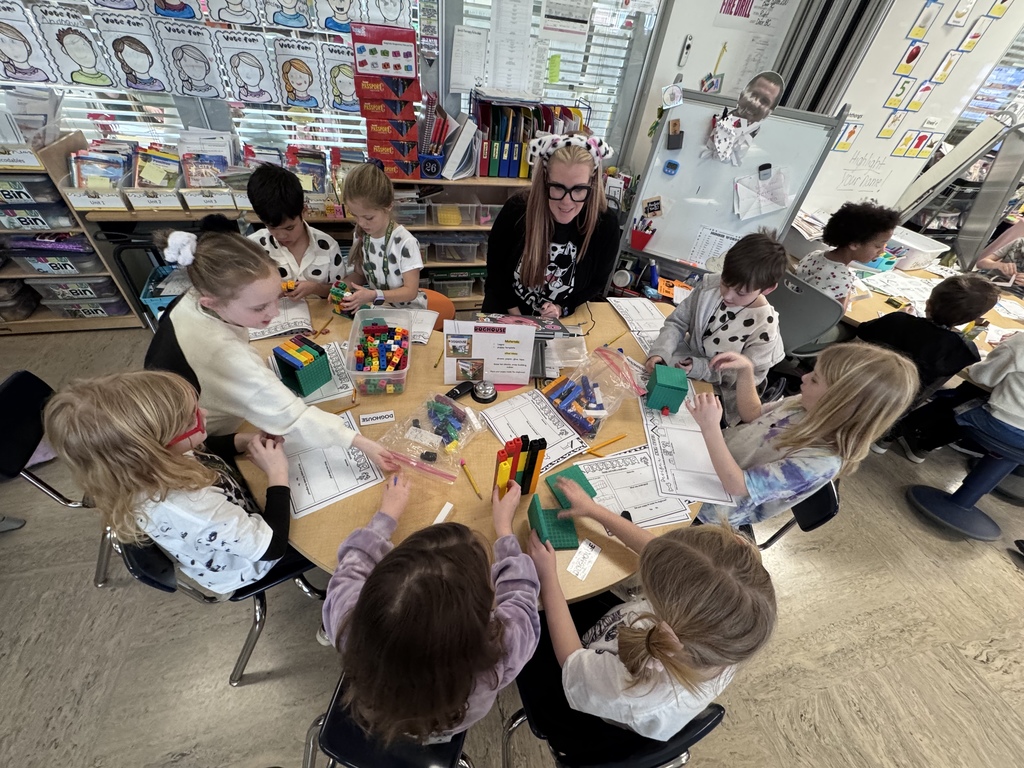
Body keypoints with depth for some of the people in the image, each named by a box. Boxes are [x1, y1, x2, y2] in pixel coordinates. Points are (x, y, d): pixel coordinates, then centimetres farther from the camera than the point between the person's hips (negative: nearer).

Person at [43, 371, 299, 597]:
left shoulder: (143, 471, -25)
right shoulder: (195, 509, -47)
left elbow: (206, 450, -1)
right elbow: (273, 546, -33)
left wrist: (243, 441, -18)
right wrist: (277, 474, -30)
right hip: (241, 566, -6)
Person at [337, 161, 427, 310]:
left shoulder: (405, 242, -20)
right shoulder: (360, 235, -1)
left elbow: (410, 291, -17)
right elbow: (359, 273, 12)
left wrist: (373, 295, -28)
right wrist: (343, 284, -9)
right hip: (377, 309, 5)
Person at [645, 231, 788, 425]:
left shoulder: (764, 327, -25)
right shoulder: (710, 284, -16)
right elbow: (677, 323, -7)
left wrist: (699, 368, -29)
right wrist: (660, 352, -26)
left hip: (713, 393, -4)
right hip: (684, 360, 5)